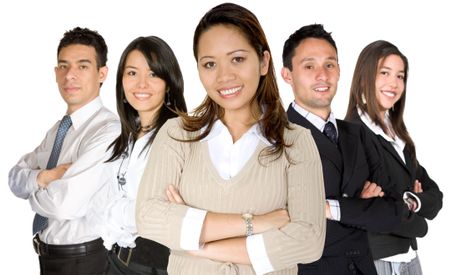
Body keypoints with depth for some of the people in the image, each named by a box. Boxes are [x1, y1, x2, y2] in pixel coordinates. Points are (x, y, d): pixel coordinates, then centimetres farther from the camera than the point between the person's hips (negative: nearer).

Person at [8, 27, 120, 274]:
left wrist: (33, 191, -8)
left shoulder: (108, 131, -23)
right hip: (49, 254, 8)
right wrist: (43, 177, -17)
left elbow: (65, 204, -30)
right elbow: (15, 178, 5)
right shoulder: (57, 129, 7)